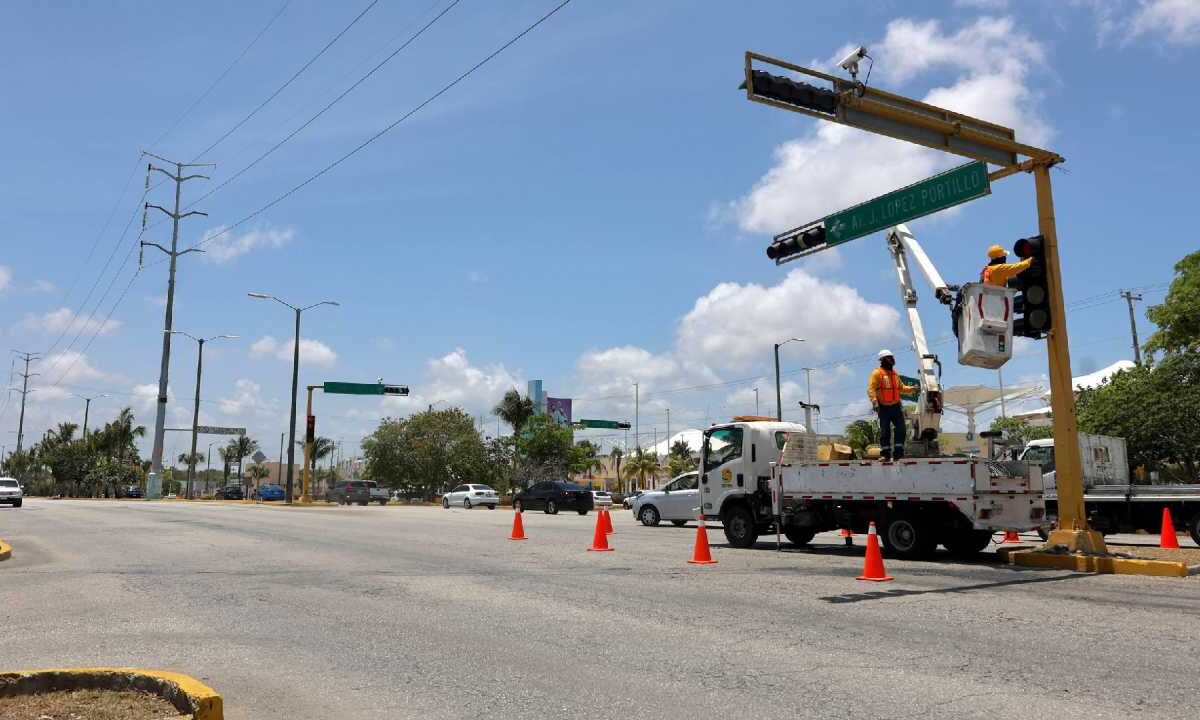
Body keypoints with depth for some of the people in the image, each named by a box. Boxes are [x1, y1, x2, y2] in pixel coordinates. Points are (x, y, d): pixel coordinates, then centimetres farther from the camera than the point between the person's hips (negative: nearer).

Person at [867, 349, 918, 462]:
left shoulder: (895, 373, 13)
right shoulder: (877, 373, -8)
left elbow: (901, 388, 21)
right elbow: (871, 389, -14)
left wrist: (912, 389, 5)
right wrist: (874, 402, -24)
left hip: (896, 406, 6)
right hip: (884, 407, -6)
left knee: (900, 428, -1)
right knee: (885, 430, -1)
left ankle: (898, 451, 6)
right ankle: (885, 453, 6)